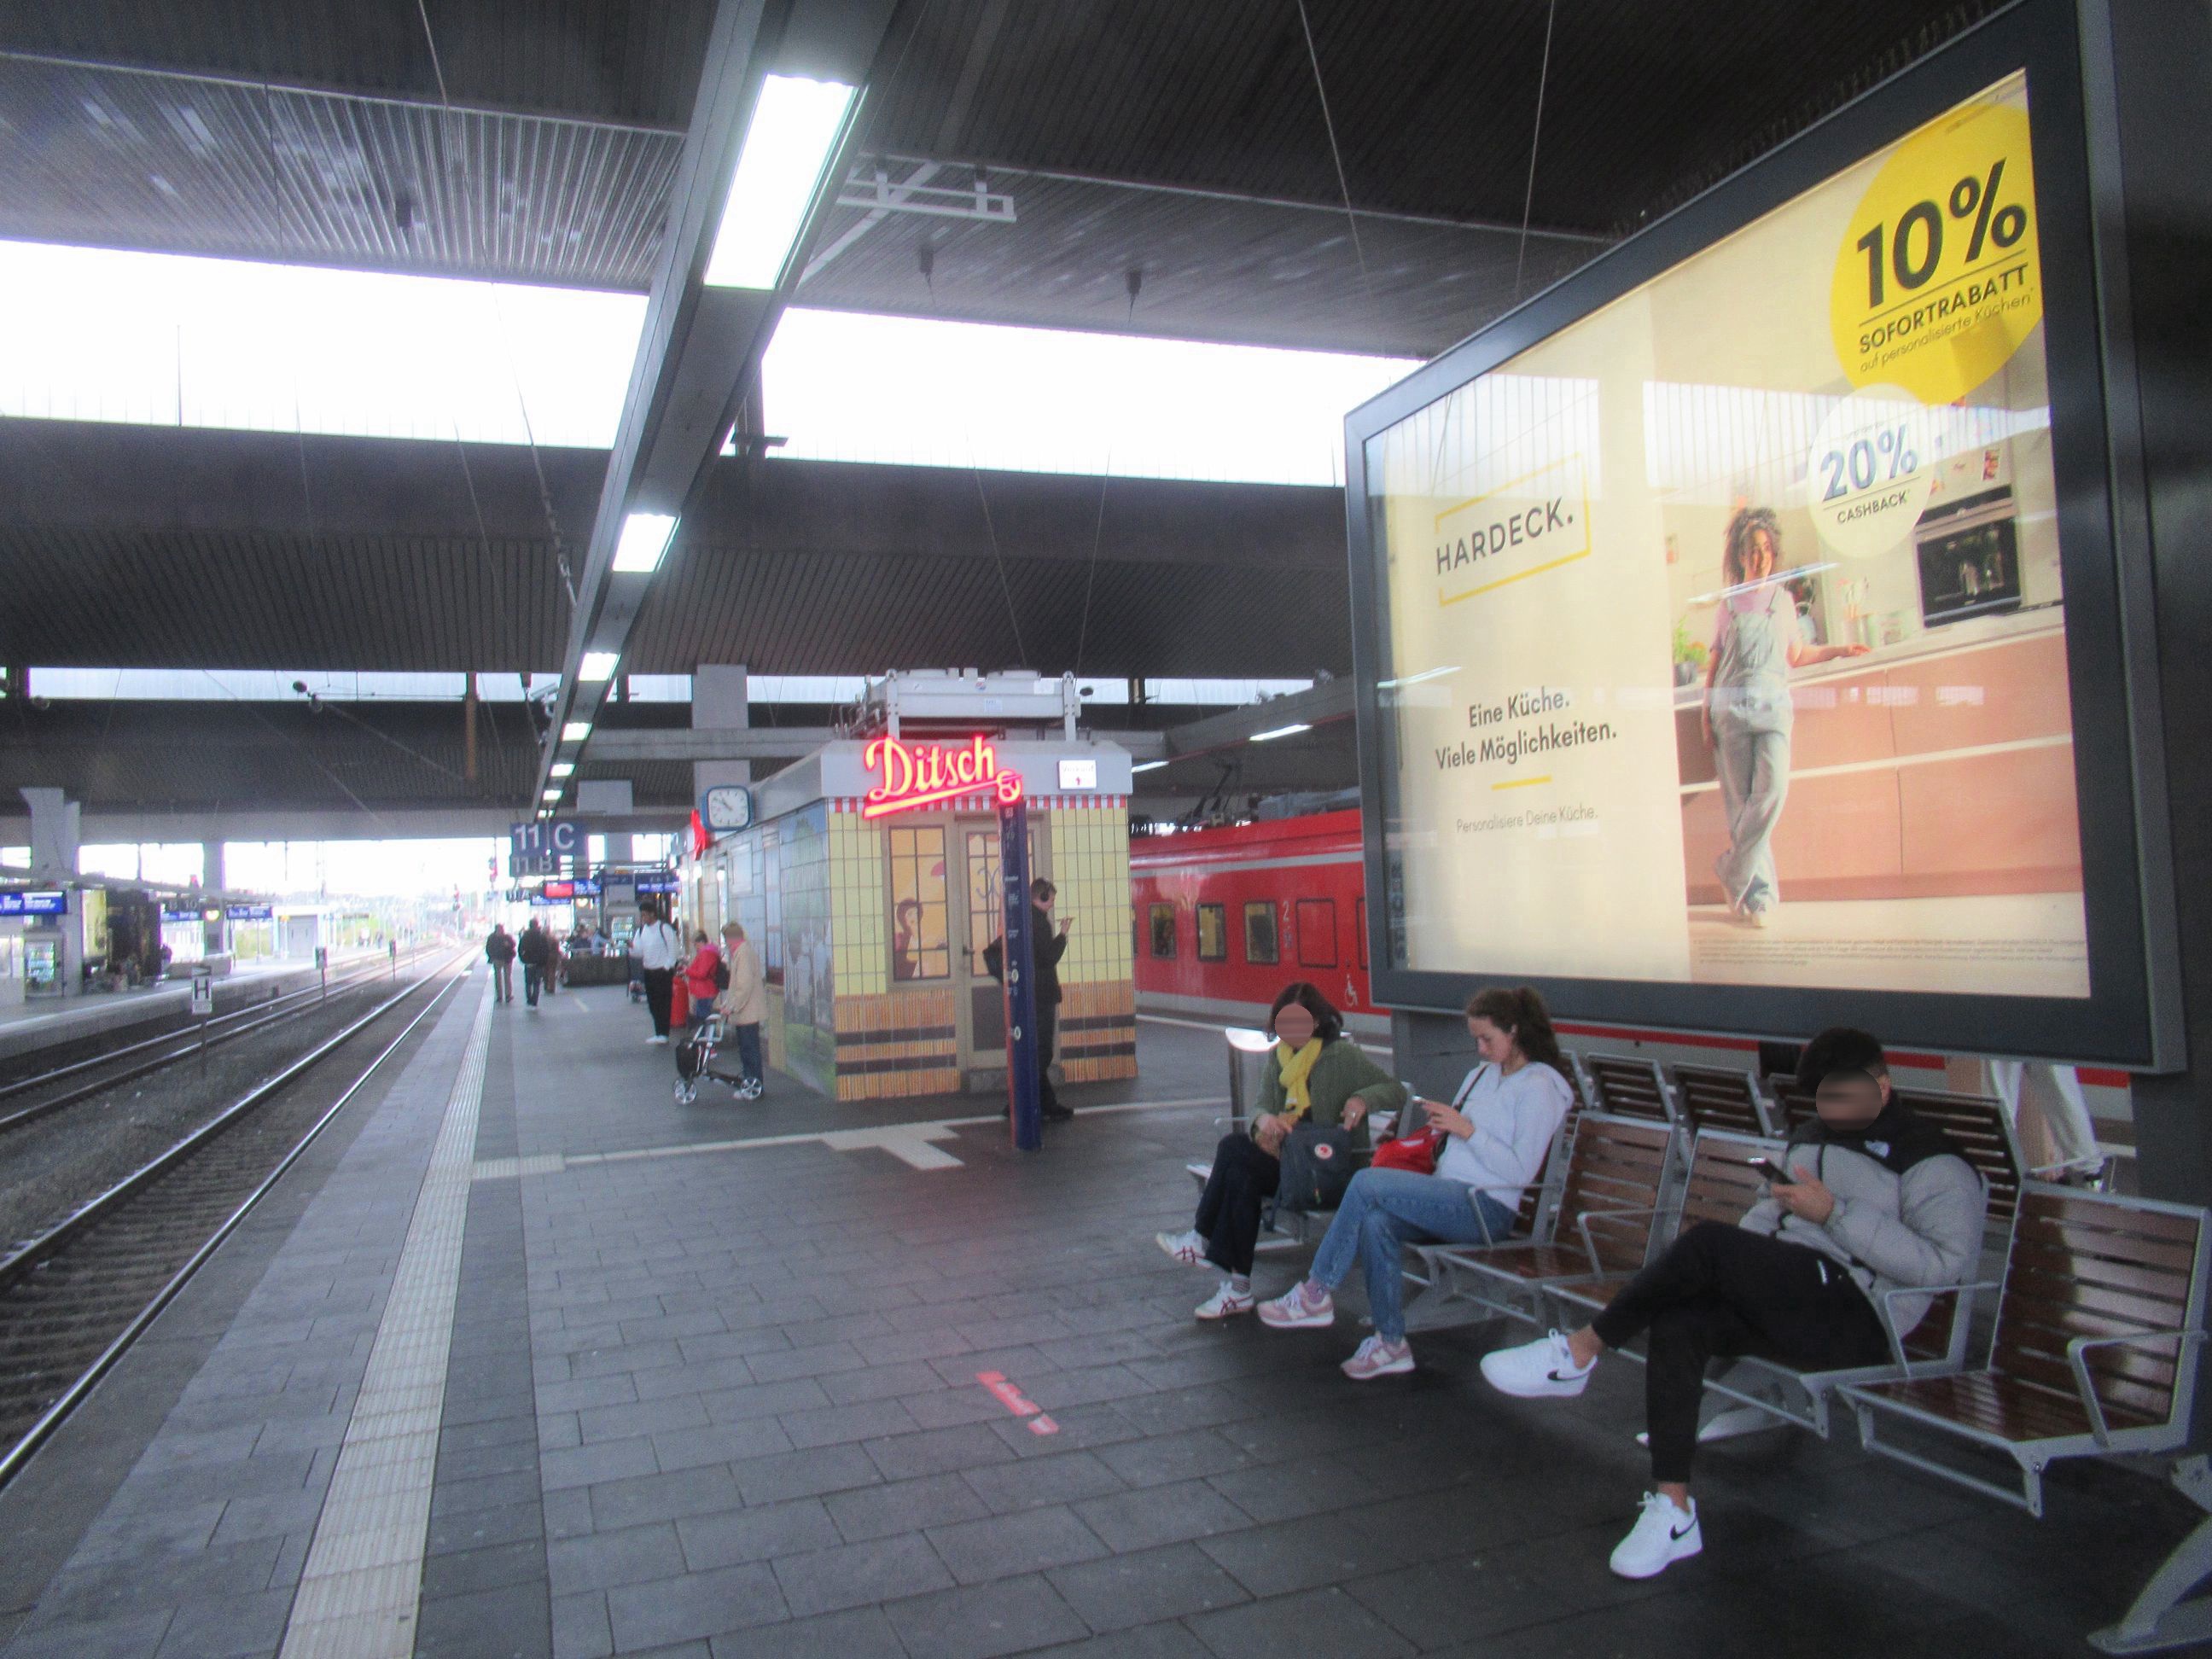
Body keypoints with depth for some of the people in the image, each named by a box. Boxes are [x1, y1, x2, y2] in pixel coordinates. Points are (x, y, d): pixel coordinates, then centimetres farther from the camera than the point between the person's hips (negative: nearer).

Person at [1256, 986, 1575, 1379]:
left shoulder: (1539, 1086, -4)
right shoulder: (1482, 1075, 22)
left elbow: (1521, 1172, -13)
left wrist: (1467, 1129, -15)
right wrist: (1444, 1122, 8)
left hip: (1487, 1209, -8)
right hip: (1451, 1199, 8)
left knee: (1367, 1182, -23)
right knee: (1376, 1223, -25)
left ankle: (1315, 1294, -13)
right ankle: (1391, 1344, -16)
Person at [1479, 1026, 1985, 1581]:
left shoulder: (1933, 1164, -5)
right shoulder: (1809, 1140, 20)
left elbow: (1942, 1265, -17)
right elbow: (1772, 1209, 31)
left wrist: (1834, 1212, -20)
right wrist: (1734, 1271, 10)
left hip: (1855, 1317, -8)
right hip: (1787, 1298, 8)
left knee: (1708, 1242, -28)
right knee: (1676, 1323, -23)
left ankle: (1581, 1351, -15)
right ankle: (1673, 1512, -18)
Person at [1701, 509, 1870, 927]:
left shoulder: (1784, 599, 15)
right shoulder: (1729, 602, 11)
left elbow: (1795, 655, 24)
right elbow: (1716, 662, 11)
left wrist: (1839, 650, 13)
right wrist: (1706, 713, 5)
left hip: (1773, 704, 1)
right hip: (1732, 705, -1)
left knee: (1773, 788, -19)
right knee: (1739, 799, -4)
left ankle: (1733, 870, -7)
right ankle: (1761, 891, 2)